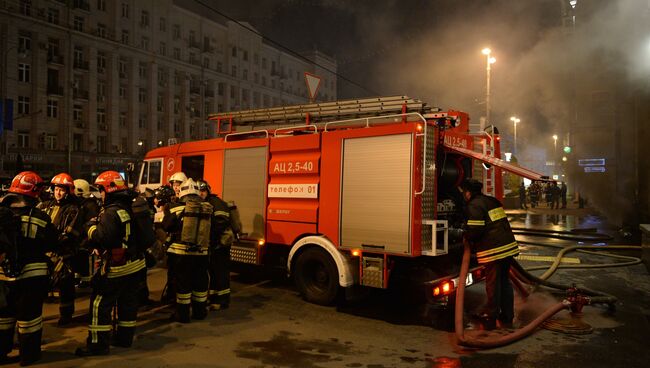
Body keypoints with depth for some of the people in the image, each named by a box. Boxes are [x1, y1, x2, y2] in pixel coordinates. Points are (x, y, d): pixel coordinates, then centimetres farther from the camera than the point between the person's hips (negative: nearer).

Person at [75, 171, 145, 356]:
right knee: (128, 301, 16)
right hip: (135, 263, 9)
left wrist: (91, 226, -8)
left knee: (100, 303, 2)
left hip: (118, 267, -9)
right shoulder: (130, 207, 7)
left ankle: (98, 344, 8)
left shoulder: (112, 212, -20)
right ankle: (125, 337, 28)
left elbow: (99, 239, -26)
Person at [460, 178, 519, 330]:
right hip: (508, 246, 8)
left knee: (493, 284, 2)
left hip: (493, 250, -8)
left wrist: (467, 238, 3)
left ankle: (490, 319, 13)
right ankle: (507, 317, 26)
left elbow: (475, 229, -18)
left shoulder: (474, 206, -11)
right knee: (504, 281, 17)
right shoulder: (493, 201, 17)